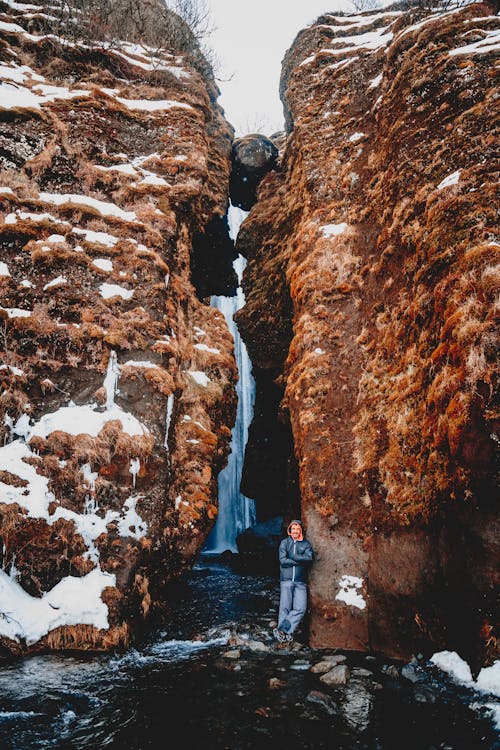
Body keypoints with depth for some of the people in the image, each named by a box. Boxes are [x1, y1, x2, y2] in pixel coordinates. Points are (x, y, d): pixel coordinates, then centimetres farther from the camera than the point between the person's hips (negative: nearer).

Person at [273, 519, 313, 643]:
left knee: (300, 608, -8)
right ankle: (286, 633, 2)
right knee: (285, 607, -4)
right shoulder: (284, 542, 7)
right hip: (286, 579, -2)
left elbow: (309, 558, -7)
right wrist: (300, 561, -6)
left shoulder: (306, 544, 11)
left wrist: (292, 557, -10)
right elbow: (283, 560, -5)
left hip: (301, 581, 2)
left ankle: (281, 630, -4)